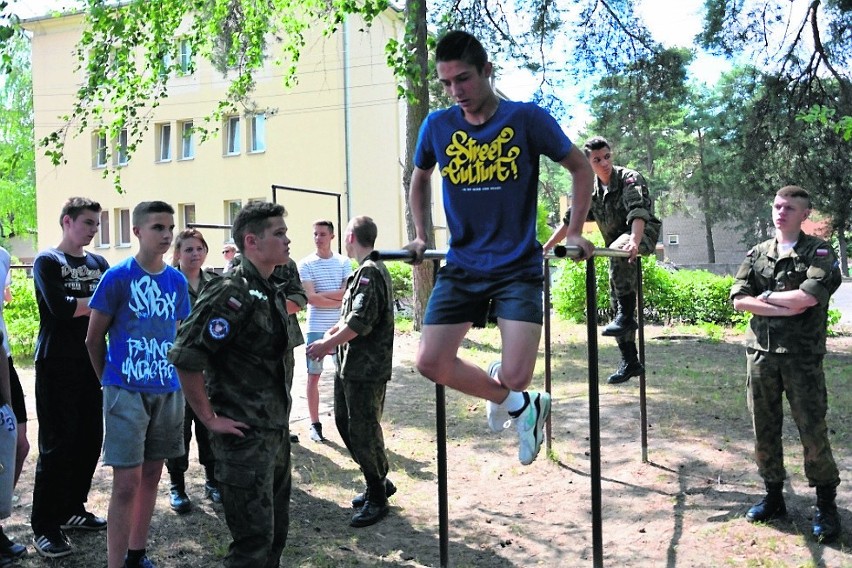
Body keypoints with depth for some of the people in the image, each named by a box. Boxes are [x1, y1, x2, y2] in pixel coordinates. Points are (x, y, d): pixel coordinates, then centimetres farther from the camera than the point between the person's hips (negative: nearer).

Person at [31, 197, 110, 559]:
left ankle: (73, 510, 25)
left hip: (91, 364, 6)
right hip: (57, 366, -6)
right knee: (57, 444, -4)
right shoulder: (47, 261, -4)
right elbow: (60, 308, -18)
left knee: (89, 440, 9)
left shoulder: (99, 264, 12)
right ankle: (44, 526, 7)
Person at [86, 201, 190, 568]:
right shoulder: (118, 277, -9)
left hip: (168, 391, 5)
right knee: (127, 481, -6)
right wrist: (110, 380, 5)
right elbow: (94, 338, -1)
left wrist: (171, 374, 11)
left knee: (152, 474, 14)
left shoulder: (177, 281, 5)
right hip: (127, 391, -5)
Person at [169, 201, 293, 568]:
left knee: (276, 531, 18)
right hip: (244, 436, -9)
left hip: (276, 430, 9)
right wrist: (210, 419, -19)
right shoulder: (232, 292, -18)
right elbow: (185, 358, -25)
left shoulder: (273, 293, 10)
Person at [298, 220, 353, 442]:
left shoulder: (344, 262, 3)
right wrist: (338, 299, -10)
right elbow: (310, 298, -12)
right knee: (314, 376, 5)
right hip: (316, 328, -2)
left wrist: (321, 294, -13)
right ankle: (314, 424, 14)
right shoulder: (306, 264, -3)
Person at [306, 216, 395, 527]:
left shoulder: (370, 272, -17)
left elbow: (360, 321, -24)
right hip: (350, 366, 10)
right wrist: (333, 332, 5)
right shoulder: (364, 271, 15)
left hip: (366, 370, -10)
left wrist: (328, 344, -15)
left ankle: (377, 499, 15)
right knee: (345, 423, 17)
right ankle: (378, 482, 30)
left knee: (364, 432, -1)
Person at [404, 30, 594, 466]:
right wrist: (420, 235, 15)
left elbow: (580, 168, 5)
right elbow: (420, 179, 21)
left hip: (517, 267, -3)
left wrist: (574, 231, -1)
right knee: (431, 363, -7)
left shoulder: (527, 119, -8)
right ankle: (519, 405, 17)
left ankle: (501, 386, 29)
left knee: (516, 376, -13)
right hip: (461, 266, 4)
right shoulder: (437, 126, 1)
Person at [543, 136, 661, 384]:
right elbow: (570, 220, 11)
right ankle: (630, 362, 15)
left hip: (644, 233, -7)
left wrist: (633, 241, -50)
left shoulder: (630, 178, -15)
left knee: (618, 250, -40)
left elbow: (638, 212, -32)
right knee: (616, 300, 5)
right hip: (616, 241, 7)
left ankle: (626, 316, -32)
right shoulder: (590, 189, 5)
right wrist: (545, 248, 5)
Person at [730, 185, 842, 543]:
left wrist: (767, 297, -4)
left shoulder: (819, 253, 0)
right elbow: (739, 300, 1)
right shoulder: (757, 254, 12)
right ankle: (774, 497, 24)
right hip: (761, 352, 4)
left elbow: (808, 296, -17)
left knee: (812, 430, -2)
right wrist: (785, 307, -9)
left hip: (802, 355, -4)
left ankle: (826, 506, 14)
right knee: (764, 429, 10)